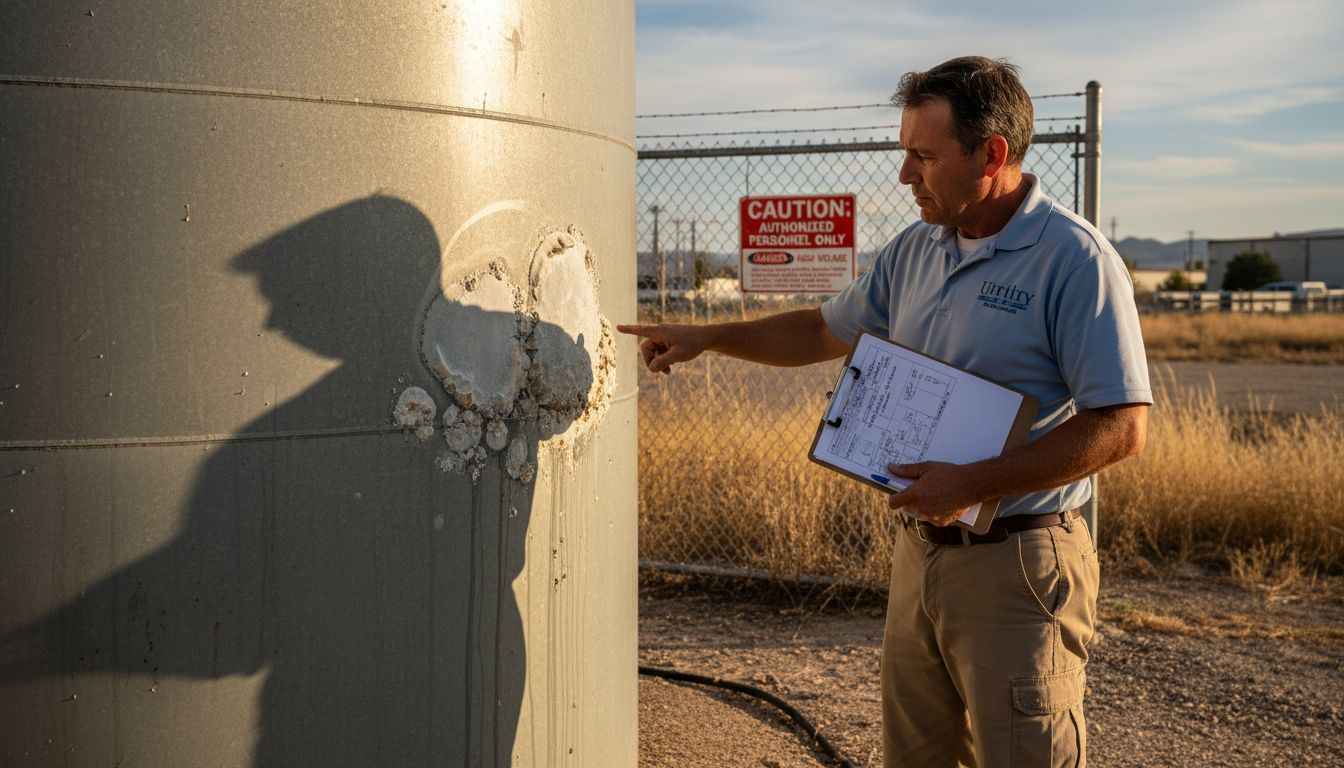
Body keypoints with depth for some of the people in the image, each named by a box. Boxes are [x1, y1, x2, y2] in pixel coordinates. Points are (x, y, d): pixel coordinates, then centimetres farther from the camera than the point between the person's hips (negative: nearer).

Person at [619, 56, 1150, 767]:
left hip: (1016, 564, -7)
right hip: (918, 551, 7)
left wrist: (972, 483, -20)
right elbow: (826, 331, 25)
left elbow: (1121, 426, -18)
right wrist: (706, 336, 18)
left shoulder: (1075, 260, -13)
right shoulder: (913, 251, 10)